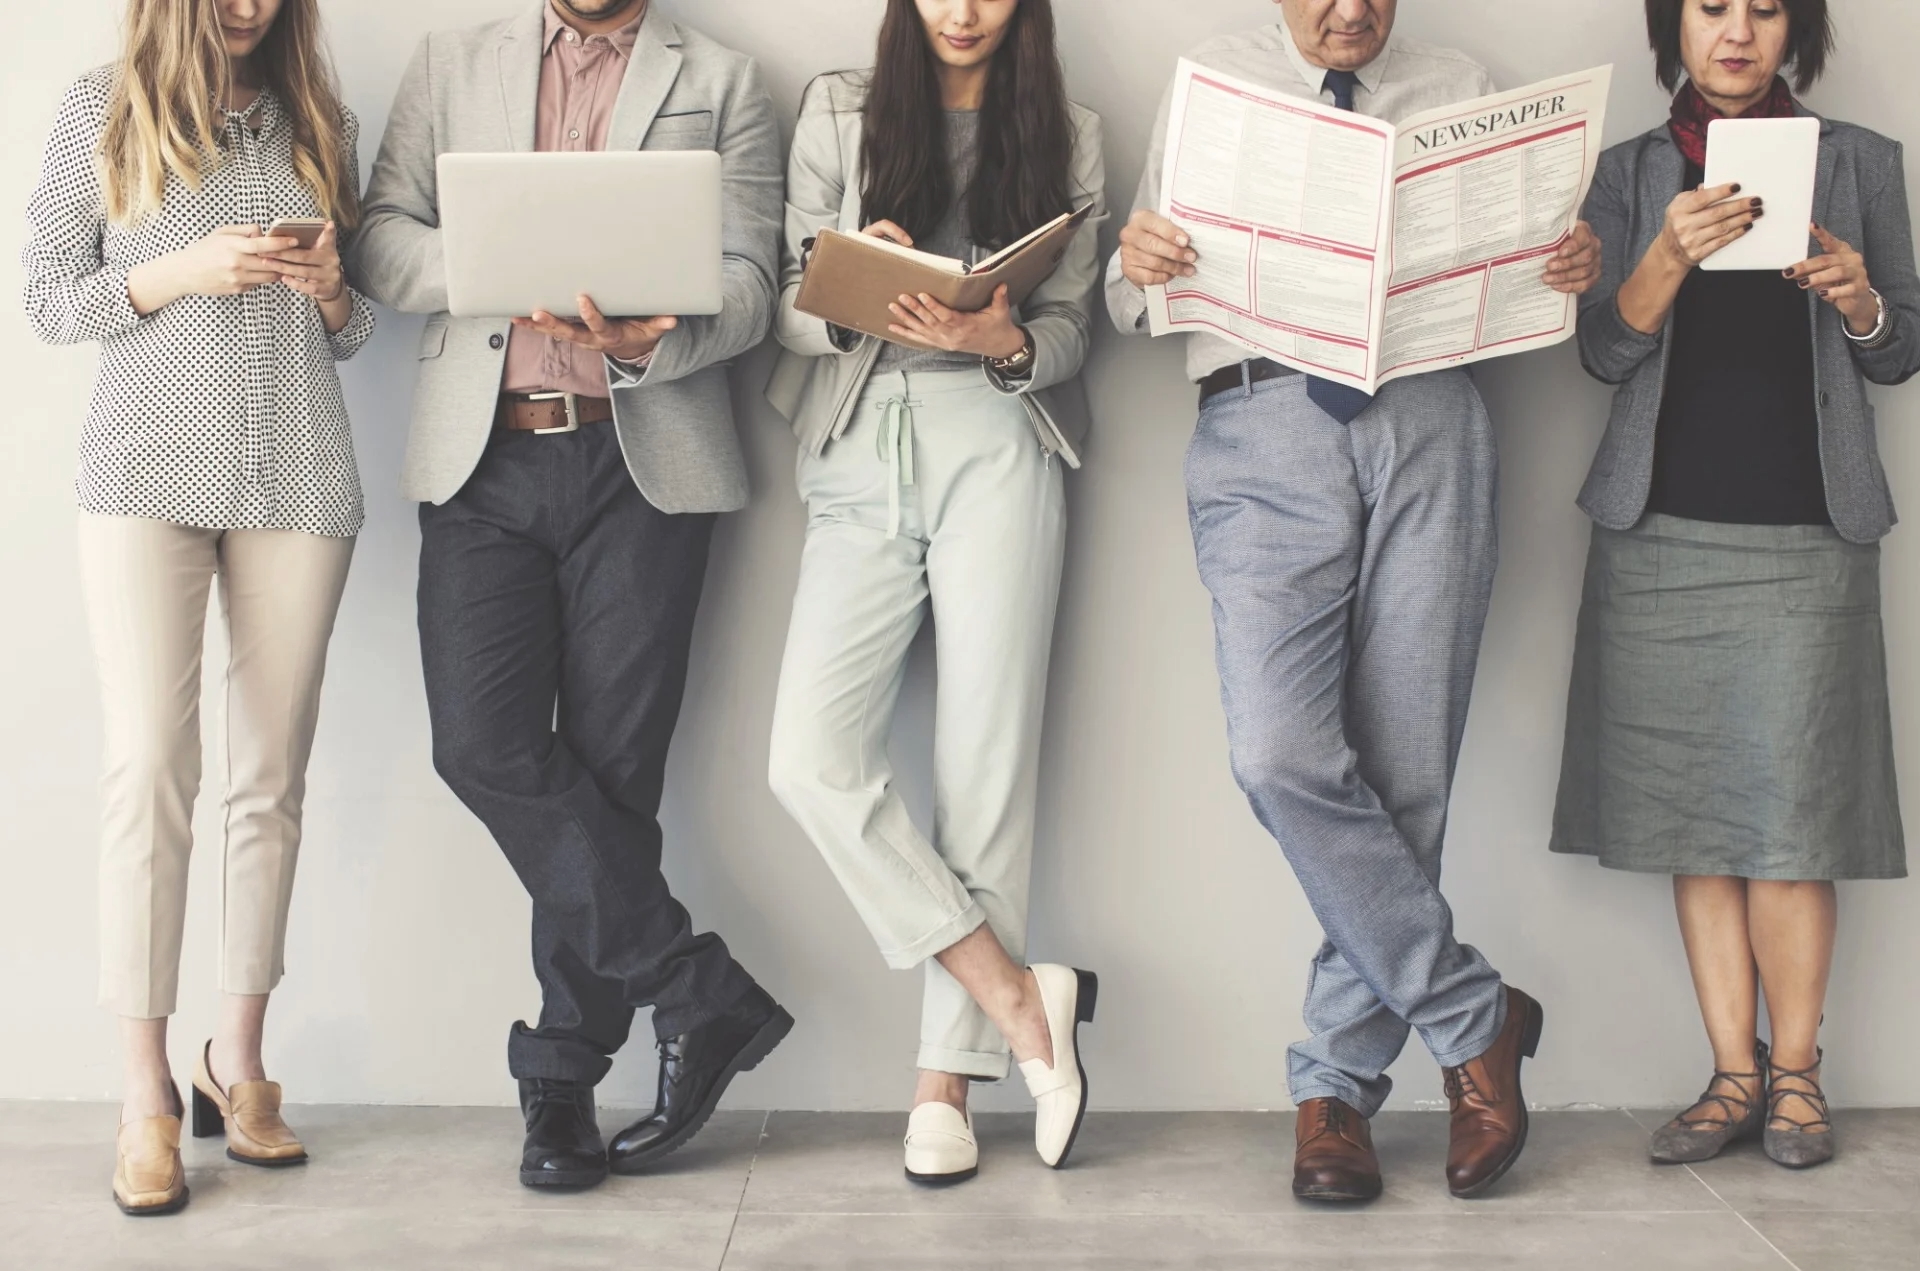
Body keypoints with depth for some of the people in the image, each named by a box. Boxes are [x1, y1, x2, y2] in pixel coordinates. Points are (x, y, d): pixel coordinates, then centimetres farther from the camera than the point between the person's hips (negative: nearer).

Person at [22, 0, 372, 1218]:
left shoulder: (317, 119, 14)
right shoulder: (103, 111, 7)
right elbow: (49, 300, 5)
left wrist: (331, 290, -4)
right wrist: (178, 272, -10)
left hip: (298, 476, 3)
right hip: (148, 471, -2)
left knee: (272, 774, 3)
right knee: (151, 764, -9)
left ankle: (239, 1060, 15)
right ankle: (147, 1094, -2)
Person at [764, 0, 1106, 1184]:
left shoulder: (1066, 133, 12)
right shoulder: (839, 113, 13)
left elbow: (1071, 326, 5)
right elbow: (794, 307, 8)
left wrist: (1004, 341, -17)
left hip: (997, 450, -1)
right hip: (860, 455, 2)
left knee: (987, 762, -5)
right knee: (813, 756, -13)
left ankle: (950, 1076, 3)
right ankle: (1020, 999, -5)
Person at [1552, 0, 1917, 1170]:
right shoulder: (1631, 174, 10)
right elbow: (1605, 352, -2)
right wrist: (1670, 256, -20)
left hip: (1806, 535, -1)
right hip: (1662, 533, 1)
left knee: (1787, 816, -4)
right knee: (1696, 817, 2)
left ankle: (1796, 1071, 9)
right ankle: (1735, 1074, 10)